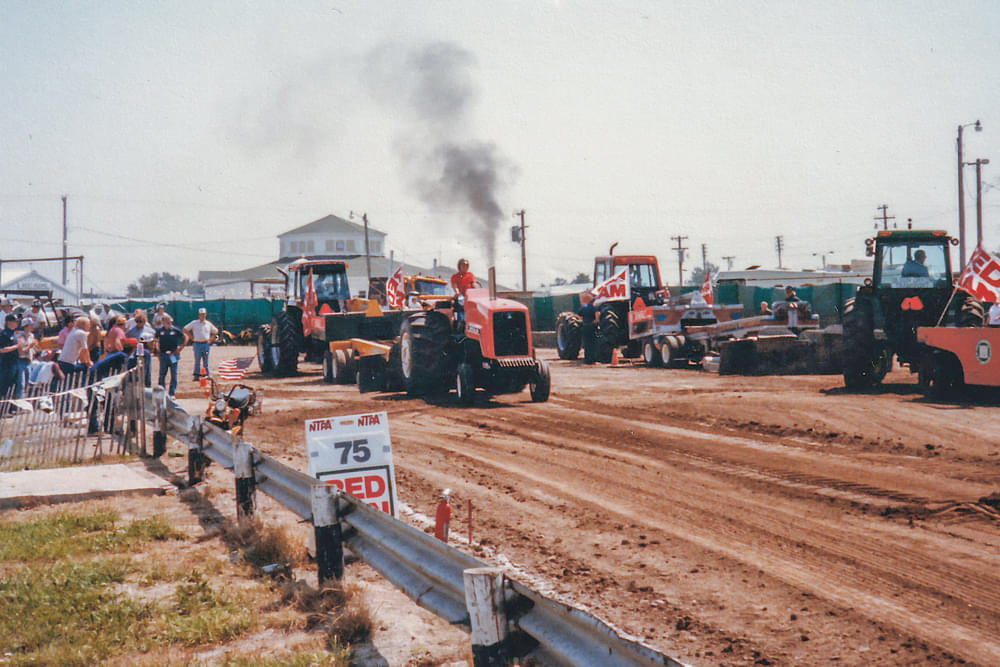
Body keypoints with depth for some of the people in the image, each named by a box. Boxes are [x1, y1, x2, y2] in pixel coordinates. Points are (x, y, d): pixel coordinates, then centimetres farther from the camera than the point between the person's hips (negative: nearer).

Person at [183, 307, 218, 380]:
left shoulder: (208, 324, 10)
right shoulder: (194, 323, 3)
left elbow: (215, 331, 22)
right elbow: (185, 329, 4)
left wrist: (211, 339, 10)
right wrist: (192, 337, -1)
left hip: (206, 344, 3)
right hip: (197, 343, -2)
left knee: (206, 361, 6)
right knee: (197, 360, -4)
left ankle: (206, 375, 11)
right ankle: (196, 376, -3)